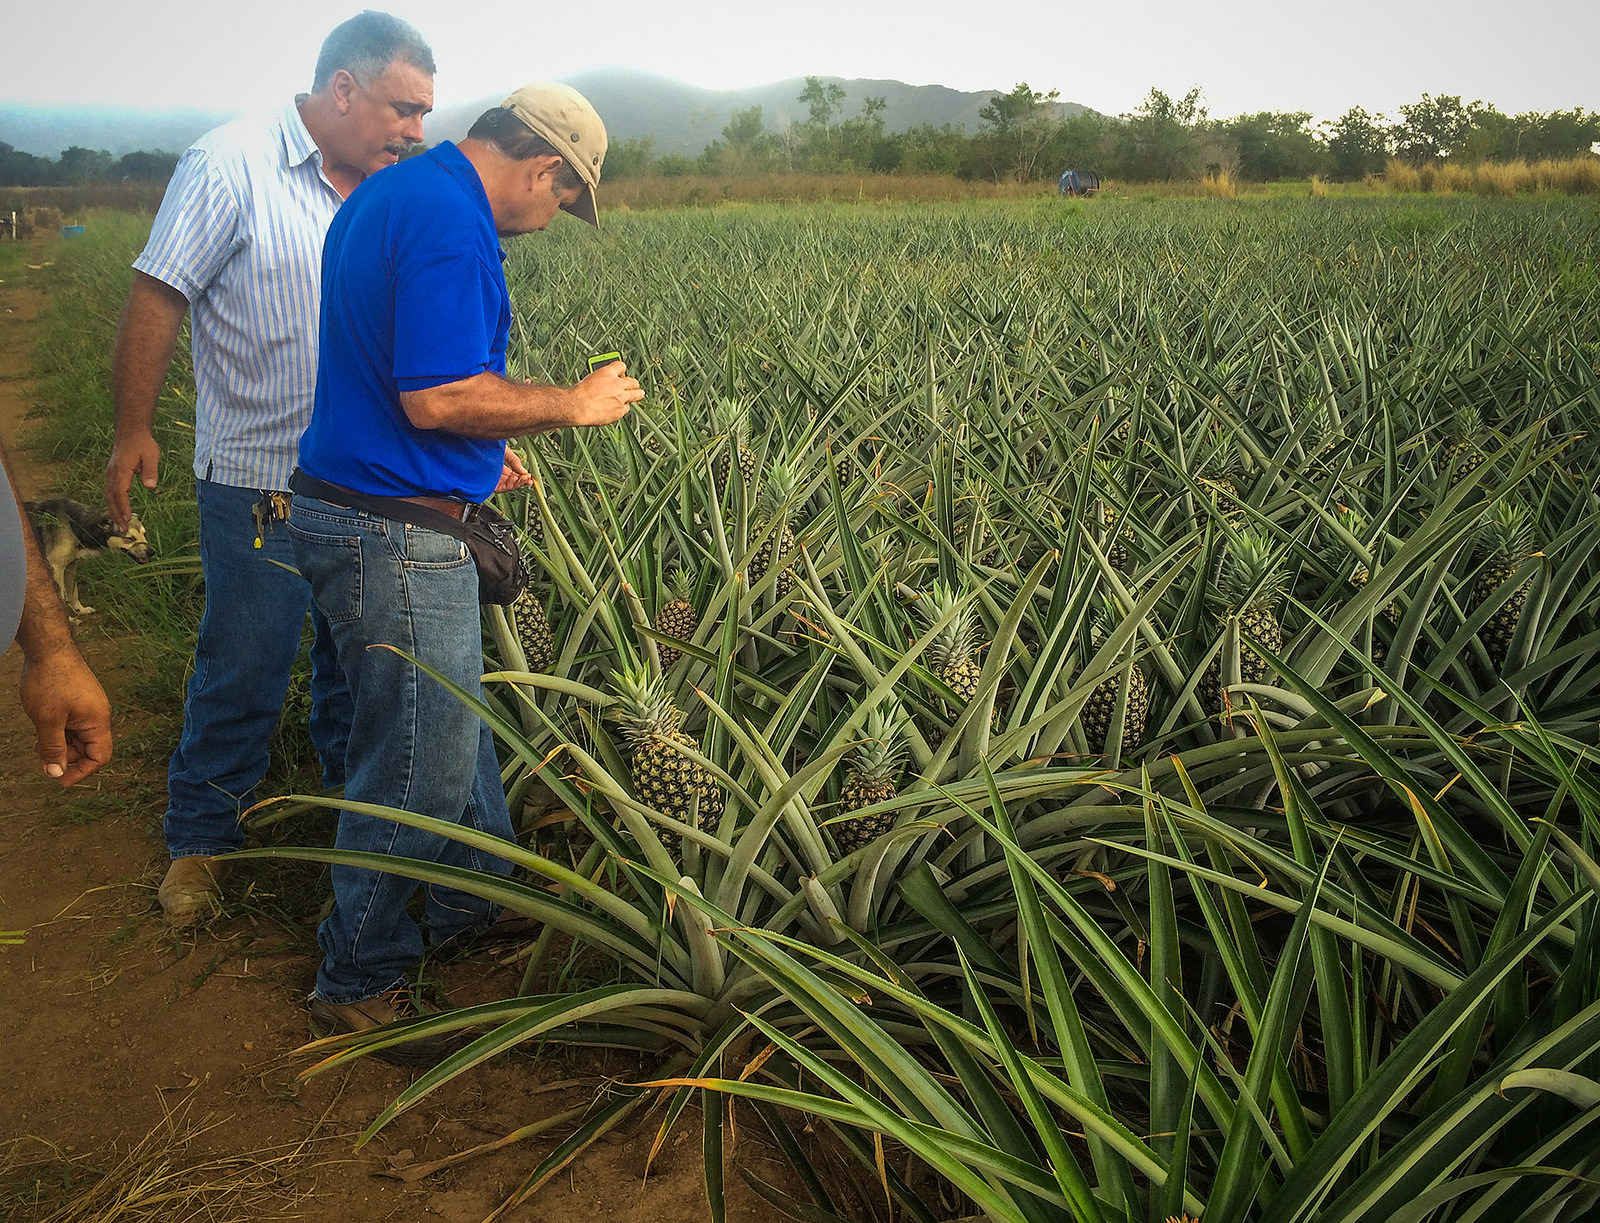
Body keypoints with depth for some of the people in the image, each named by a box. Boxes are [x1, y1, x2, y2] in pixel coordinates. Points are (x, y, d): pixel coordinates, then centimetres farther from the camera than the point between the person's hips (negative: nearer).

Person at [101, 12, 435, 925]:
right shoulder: (231, 166, -11)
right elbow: (158, 299, -10)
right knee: (243, 672, 4)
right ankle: (201, 839, 23)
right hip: (261, 487, -5)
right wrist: (134, 429, -11)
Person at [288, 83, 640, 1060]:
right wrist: (573, 404, -13)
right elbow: (437, 395, -26)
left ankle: (475, 902, 41)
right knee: (416, 760, 1)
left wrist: (478, 452, 21)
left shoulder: (391, 194, 14)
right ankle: (360, 985, 18)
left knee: (453, 719, 23)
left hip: (352, 501, 11)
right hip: (394, 537, -11)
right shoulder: (450, 220, -20)